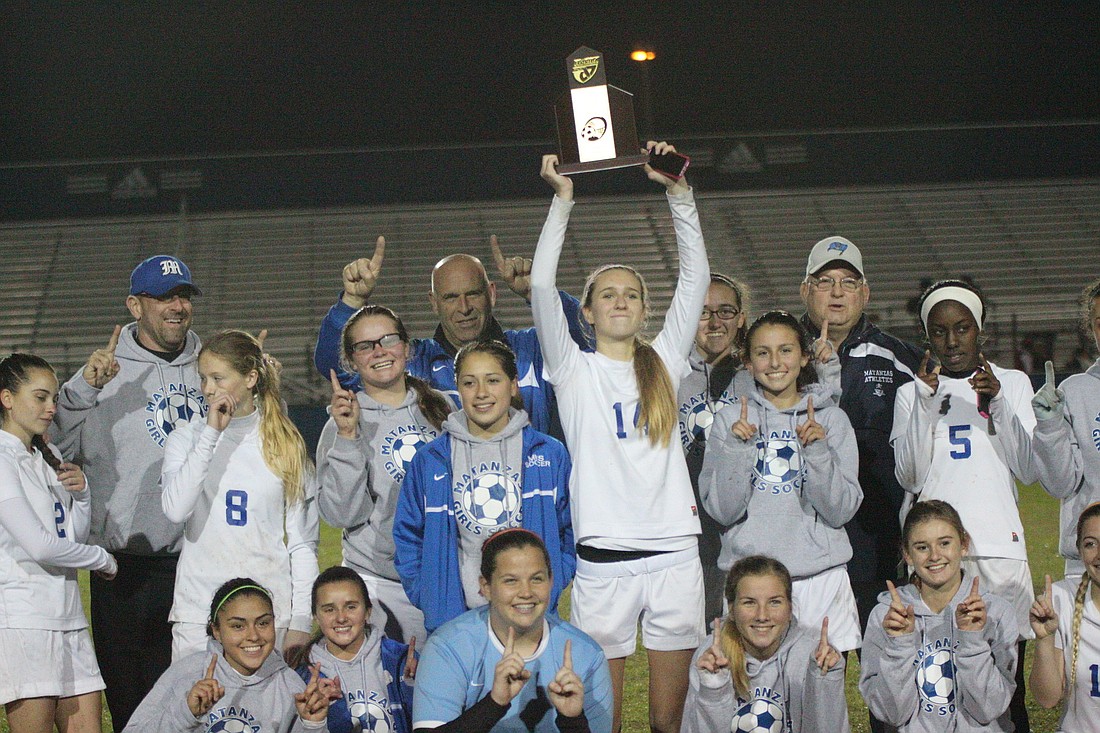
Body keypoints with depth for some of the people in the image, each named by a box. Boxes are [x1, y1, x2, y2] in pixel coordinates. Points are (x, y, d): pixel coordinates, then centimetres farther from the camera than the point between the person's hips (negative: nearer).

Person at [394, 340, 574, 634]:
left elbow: (572, 532, 10)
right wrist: (427, 598, -1)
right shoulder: (430, 461, 7)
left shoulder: (549, 454, 7)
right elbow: (408, 537, 11)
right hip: (453, 618, 0)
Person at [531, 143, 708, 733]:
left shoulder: (665, 363, 12)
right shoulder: (574, 370, 6)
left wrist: (678, 191, -3)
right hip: (603, 561, -2)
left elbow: (696, 276, 4)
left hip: (674, 553, 2)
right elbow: (541, 287, -6)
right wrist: (562, 201, -9)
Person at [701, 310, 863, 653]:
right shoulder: (730, 419, 5)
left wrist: (817, 450, -14)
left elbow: (841, 511, -2)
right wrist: (736, 448, -13)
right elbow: (722, 510, -2)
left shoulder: (831, 418, 5)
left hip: (820, 576, 0)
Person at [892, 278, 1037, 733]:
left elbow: (1029, 471, 3)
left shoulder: (1013, 383, 14)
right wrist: (926, 402, -8)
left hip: (998, 543, 0)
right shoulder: (912, 392, 13)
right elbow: (910, 478, 0)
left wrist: (998, 401, -7)